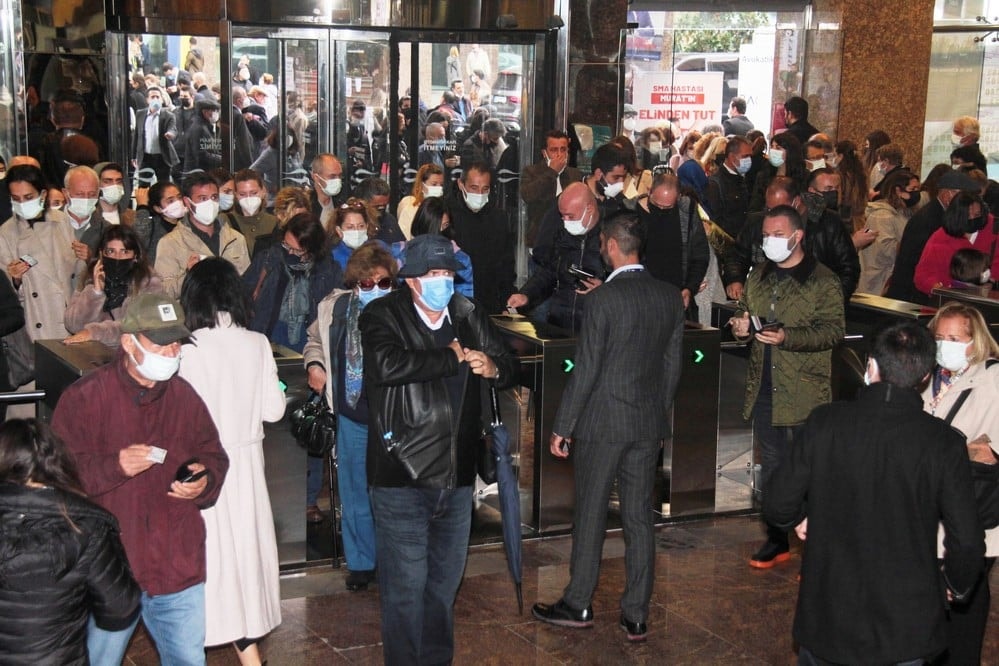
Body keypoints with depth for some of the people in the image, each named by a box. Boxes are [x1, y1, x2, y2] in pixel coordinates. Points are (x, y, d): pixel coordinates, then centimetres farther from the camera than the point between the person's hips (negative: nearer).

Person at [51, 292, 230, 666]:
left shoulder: (184, 397, 7)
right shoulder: (84, 397, -9)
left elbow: (213, 456, 16)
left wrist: (205, 481, -6)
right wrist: (113, 467, -25)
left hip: (178, 565, 4)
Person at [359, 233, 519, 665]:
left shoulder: (469, 315, 8)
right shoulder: (382, 316, -8)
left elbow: (512, 369, 12)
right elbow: (388, 365, -28)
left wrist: (493, 368, -13)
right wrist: (452, 357, -17)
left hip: (456, 476, 6)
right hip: (402, 478, -5)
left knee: (445, 581, 18)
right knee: (405, 586, 1)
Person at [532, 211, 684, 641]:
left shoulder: (604, 298, -15)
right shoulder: (671, 297, 3)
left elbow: (586, 369, -14)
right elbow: (673, 366, 9)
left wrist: (562, 427, -6)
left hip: (603, 422, -5)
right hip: (649, 424, 5)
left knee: (590, 515, 7)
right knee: (639, 517, 9)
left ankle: (577, 605, 18)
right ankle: (636, 616, 14)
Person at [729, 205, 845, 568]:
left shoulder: (823, 281, -7)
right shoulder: (759, 276, 13)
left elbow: (834, 330, -13)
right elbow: (746, 312, 25)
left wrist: (788, 337, -24)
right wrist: (741, 325, 1)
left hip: (805, 392, -6)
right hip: (764, 388, 7)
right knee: (771, 465, 15)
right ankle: (776, 541, 26)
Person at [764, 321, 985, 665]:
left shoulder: (824, 422, -12)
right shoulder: (944, 443, -13)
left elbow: (777, 507, -8)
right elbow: (967, 542, -11)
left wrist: (804, 516, 16)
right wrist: (958, 588, 10)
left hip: (826, 620, 1)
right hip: (906, 627, 0)